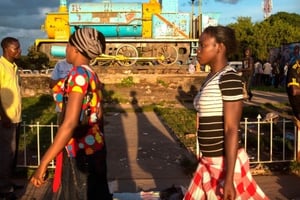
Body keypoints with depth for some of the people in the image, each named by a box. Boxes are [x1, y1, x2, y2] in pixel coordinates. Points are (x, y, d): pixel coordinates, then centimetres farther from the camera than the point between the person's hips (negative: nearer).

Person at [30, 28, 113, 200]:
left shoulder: (79, 74, -19)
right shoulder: (93, 75, 7)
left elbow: (70, 123, -27)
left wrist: (44, 163, -26)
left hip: (81, 152, -9)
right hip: (94, 148, 9)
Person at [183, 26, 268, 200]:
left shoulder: (229, 79, -18)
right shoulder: (212, 77, 8)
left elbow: (232, 130, -21)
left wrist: (228, 179, -21)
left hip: (225, 163, -9)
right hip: (210, 162, 9)